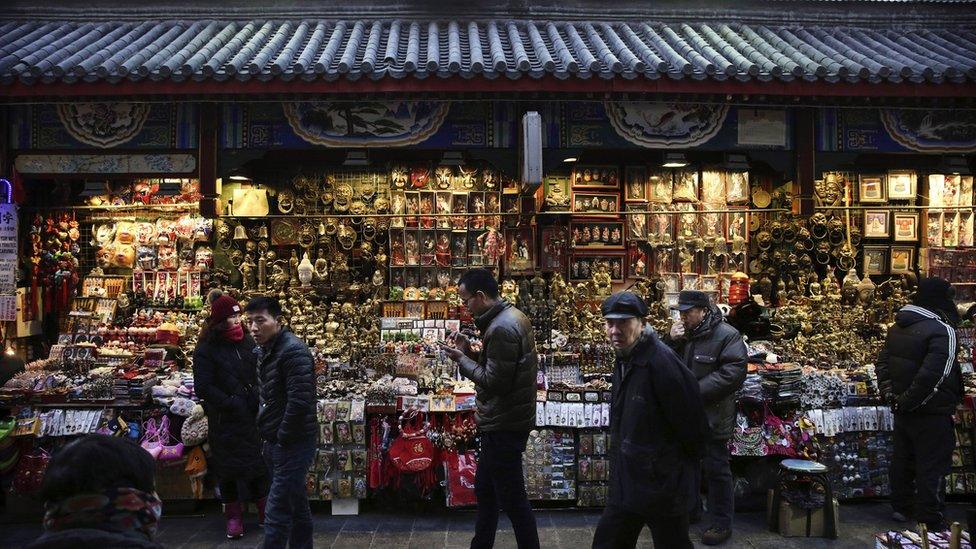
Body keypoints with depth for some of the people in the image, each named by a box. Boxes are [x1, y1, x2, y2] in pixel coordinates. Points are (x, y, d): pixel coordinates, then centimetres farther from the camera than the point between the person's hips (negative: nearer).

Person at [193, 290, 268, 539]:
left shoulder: (247, 341, 6)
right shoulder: (206, 350, -10)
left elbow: (258, 373, 14)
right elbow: (203, 387, -13)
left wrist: (257, 397, -3)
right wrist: (232, 404, -17)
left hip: (252, 416, 4)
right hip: (224, 421, -4)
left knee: (258, 462, 11)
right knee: (228, 466, 8)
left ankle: (264, 509, 25)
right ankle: (234, 515, 23)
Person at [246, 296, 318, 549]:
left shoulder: (293, 351, -18)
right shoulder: (263, 350, 11)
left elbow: (300, 401, -24)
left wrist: (282, 438, -16)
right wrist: (269, 437, 12)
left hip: (292, 444, -9)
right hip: (275, 443, 9)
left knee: (277, 513, -6)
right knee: (297, 505, 18)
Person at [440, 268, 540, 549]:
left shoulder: (501, 329, -24)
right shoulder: (513, 316, 9)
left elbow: (494, 382, -24)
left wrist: (462, 360, -13)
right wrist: (471, 352, 3)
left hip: (503, 427, -11)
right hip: (507, 420, 11)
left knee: (512, 498, 2)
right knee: (485, 489, 22)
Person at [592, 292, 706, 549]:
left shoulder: (661, 362, -23)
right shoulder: (624, 360, 7)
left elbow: (689, 422, -21)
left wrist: (683, 466, -7)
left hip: (662, 487, -9)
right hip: (625, 484, 9)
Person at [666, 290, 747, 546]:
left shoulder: (727, 335, -16)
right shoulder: (683, 333, 8)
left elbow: (734, 372, -23)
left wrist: (698, 390, -23)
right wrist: (672, 341, -11)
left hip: (712, 416, -7)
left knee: (716, 468, 2)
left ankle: (722, 523, 16)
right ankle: (691, 508, 39)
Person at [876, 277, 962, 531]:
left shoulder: (898, 327, 6)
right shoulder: (943, 331, -20)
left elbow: (882, 361, 13)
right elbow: (933, 376, -28)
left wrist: (888, 392, 10)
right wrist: (909, 401, -18)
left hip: (903, 411, 8)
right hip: (932, 415, -8)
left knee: (902, 460, 19)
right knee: (932, 469, 3)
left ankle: (901, 508, 34)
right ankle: (931, 524, 11)